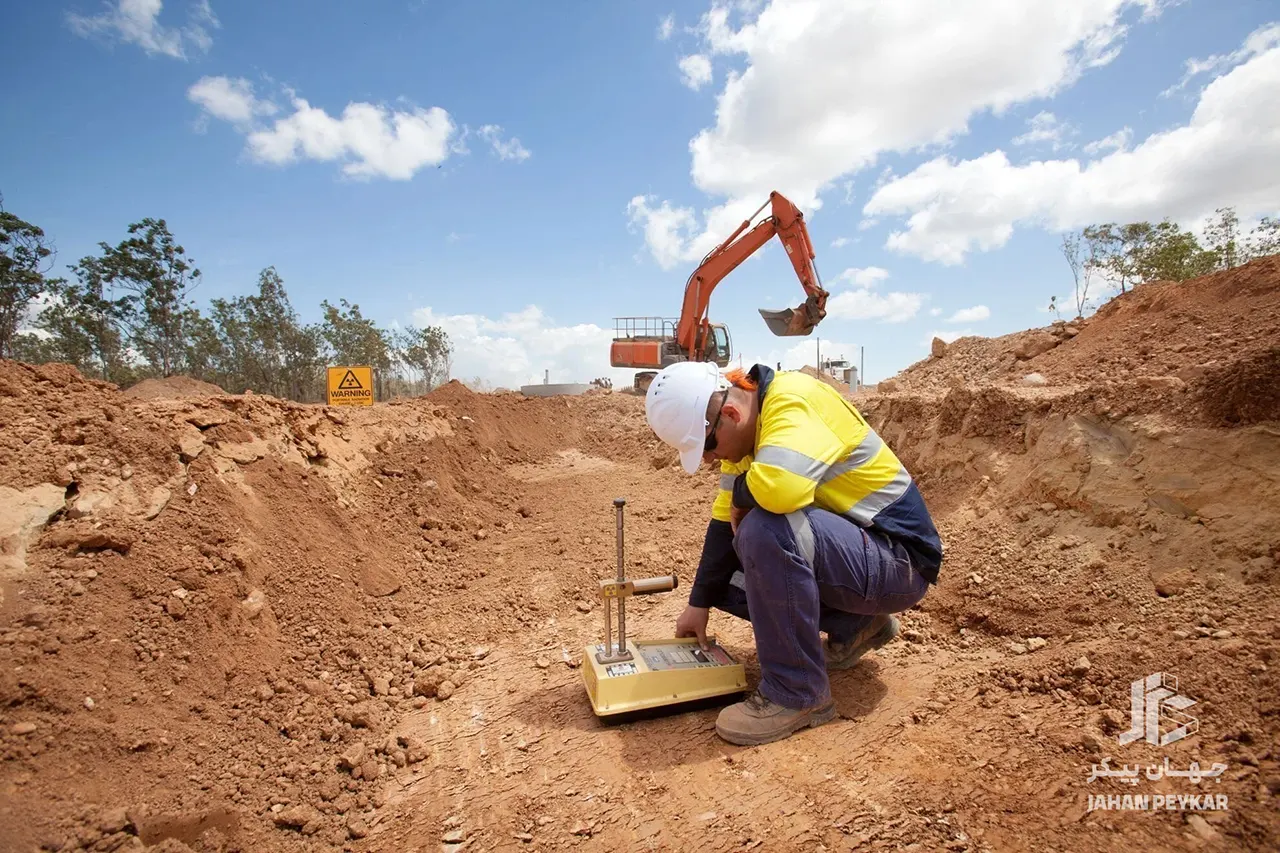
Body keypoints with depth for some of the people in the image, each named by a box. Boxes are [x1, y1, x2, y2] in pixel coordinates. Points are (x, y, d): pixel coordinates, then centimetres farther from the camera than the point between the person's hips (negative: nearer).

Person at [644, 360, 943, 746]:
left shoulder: (793, 400, -24)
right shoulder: (749, 428, 2)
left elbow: (782, 485, -44)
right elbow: (725, 522, 5)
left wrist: (740, 494, -21)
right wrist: (699, 604, 5)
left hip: (897, 560, -9)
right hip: (843, 547, 9)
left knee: (765, 530, -33)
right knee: (723, 573, 7)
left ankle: (798, 693, -13)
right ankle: (857, 625, 16)